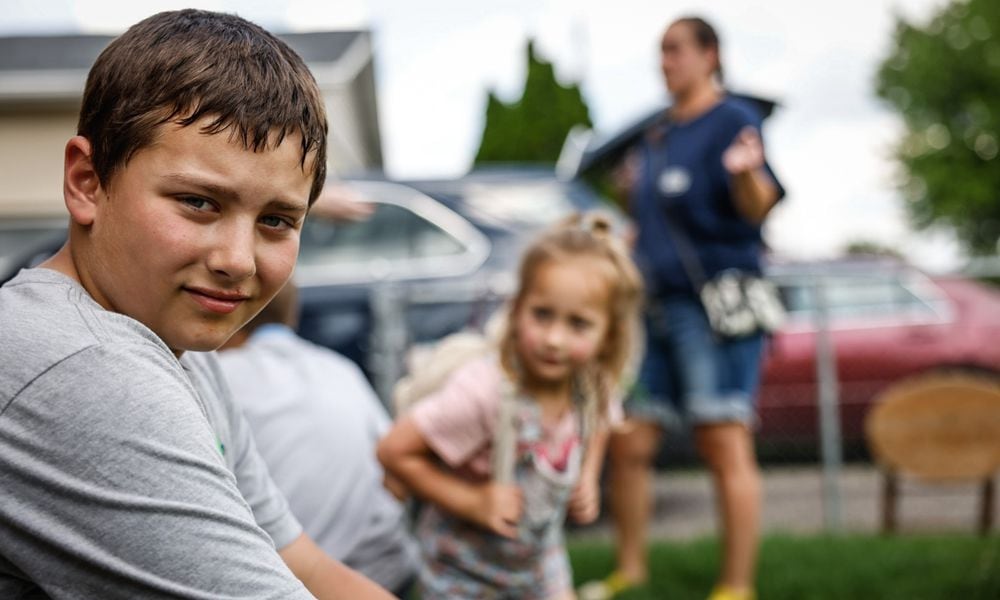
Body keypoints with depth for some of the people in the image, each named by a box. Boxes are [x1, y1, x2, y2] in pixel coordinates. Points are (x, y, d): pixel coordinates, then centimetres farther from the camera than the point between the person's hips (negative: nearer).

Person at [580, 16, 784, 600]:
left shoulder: (733, 120, -6)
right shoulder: (659, 135, 18)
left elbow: (758, 208, -23)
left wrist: (747, 171, -41)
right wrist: (637, 190, 16)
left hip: (714, 305, -8)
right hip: (656, 306, 8)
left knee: (727, 447, -8)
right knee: (629, 446, 9)